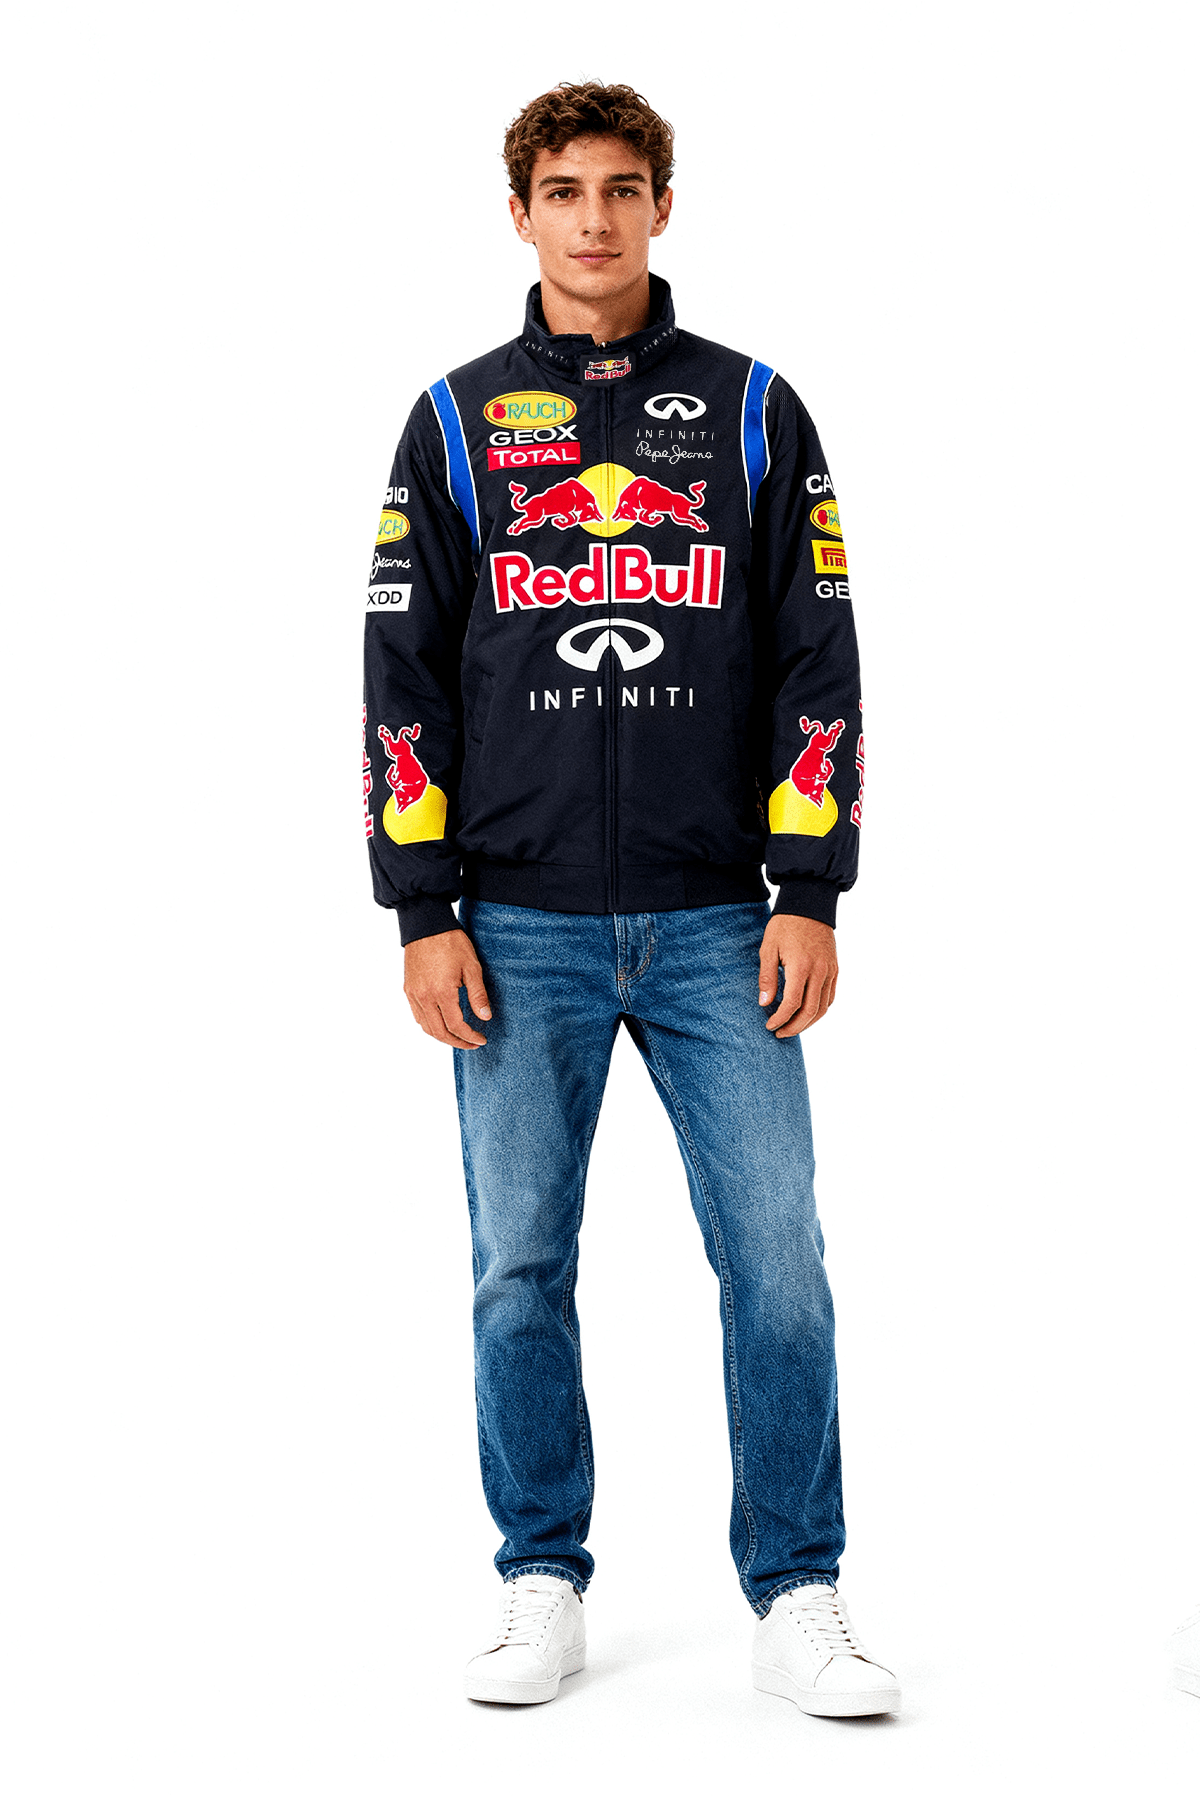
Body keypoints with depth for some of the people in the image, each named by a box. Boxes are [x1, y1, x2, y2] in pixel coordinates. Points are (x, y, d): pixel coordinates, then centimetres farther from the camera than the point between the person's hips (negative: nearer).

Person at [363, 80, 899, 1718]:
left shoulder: (753, 410, 8)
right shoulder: (454, 423, 8)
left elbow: (817, 663, 6)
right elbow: (405, 679, 5)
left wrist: (811, 895, -2)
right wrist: (424, 914, -2)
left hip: (718, 926, 0)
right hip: (521, 931, 0)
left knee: (776, 1259, -3)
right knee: (521, 1268, 5)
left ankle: (797, 1601, 9)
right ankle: (543, 1585, 19)